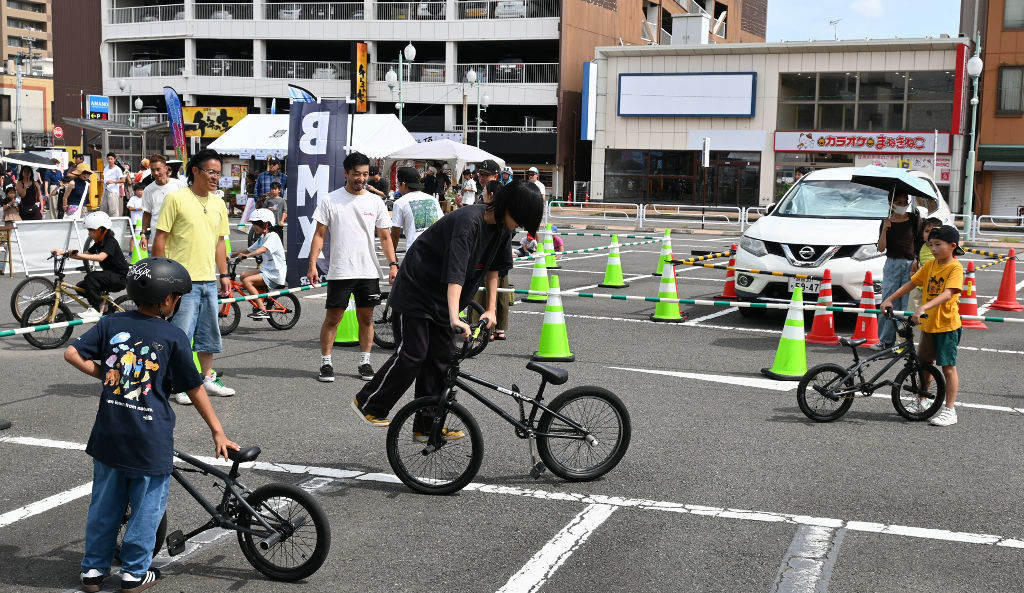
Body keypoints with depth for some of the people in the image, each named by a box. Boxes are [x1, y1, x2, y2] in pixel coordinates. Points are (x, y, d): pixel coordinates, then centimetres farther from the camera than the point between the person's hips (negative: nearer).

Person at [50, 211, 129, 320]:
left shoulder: (111, 242, -17)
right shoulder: (98, 244, 11)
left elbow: (100, 257, -34)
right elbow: (85, 255, 11)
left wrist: (79, 254, -40)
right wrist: (63, 253, 3)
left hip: (120, 279, -9)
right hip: (110, 277, 9)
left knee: (91, 277, -29)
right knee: (81, 287, -2)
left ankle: (96, 310, -21)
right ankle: (99, 301, 17)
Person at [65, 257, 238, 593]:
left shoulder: (112, 324, 0)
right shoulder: (173, 337, -9)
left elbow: (72, 354, -1)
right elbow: (195, 390, -4)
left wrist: (105, 375, 11)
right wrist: (217, 431, 3)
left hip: (109, 435, 4)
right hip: (150, 439, -4)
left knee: (105, 503, 17)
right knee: (147, 506, 11)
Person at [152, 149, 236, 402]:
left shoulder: (218, 203, 12)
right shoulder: (176, 199, -8)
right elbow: (160, 238, -8)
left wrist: (224, 275, 15)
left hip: (209, 280, 7)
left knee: (209, 332, 15)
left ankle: (208, 378, 28)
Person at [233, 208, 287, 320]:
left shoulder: (273, 236, -13)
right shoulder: (262, 238, 17)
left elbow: (263, 249, -31)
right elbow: (249, 250, 18)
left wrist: (246, 255, -41)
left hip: (275, 274, -9)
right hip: (266, 270, 9)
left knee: (247, 281, -20)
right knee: (243, 275, -1)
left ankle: (262, 310, -20)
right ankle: (261, 300, 7)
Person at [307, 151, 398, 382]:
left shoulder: (375, 202, 7)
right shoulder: (330, 200, 0)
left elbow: (385, 237, 11)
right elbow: (319, 235, 1)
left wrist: (393, 263, -1)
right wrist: (312, 265, -8)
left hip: (369, 272, 3)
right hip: (339, 272, -2)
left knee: (366, 318, 8)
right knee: (332, 318, 0)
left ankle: (364, 362, 19)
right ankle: (326, 363, 10)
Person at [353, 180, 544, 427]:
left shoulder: (503, 228, -3)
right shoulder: (468, 221, -30)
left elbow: (493, 267, 11)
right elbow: (455, 273, -39)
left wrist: (491, 309, 5)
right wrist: (455, 319, -48)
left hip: (441, 302, 8)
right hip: (416, 293, -8)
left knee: (441, 360, 5)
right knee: (412, 355, -8)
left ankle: (427, 425, 11)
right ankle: (368, 403, 10)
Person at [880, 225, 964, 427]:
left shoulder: (955, 267, -14)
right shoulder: (930, 265, 8)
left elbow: (947, 294, -27)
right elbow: (910, 284, 12)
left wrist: (923, 308, -38)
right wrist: (889, 300, 3)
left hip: (947, 325, -7)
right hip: (928, 324, 7)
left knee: (948, 367, -1)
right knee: (923, 363, 16)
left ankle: (950, 410, 5)